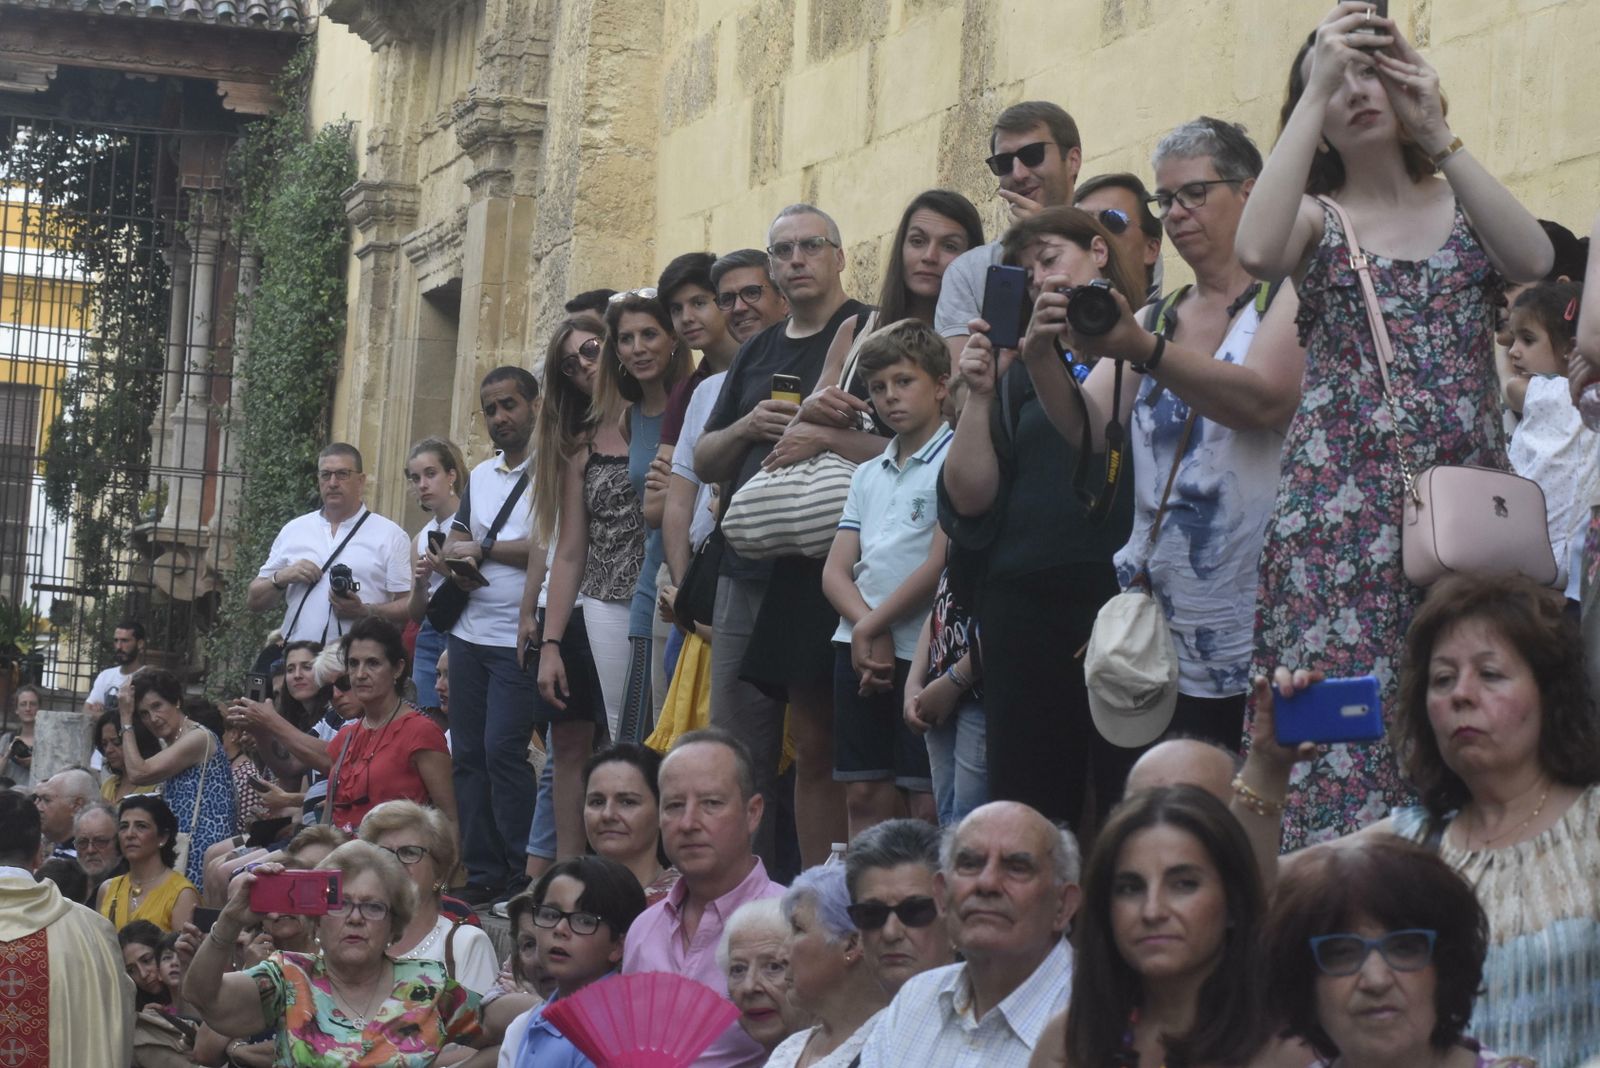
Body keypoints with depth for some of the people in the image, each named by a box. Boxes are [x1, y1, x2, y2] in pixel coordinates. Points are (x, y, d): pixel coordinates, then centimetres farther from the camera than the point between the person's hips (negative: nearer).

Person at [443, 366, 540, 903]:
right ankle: (481, 874, 12)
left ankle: (523, 875, -6)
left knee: (502, 749, -14)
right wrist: (455, 563, -7)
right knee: (468, 754, 7)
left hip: (520, 639, -8)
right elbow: (454, 541, 17)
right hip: (470, 633, 8)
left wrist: (483, 549, -8)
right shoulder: (480, 475, 18)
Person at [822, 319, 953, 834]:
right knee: (865, 797, 6)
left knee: (928, 806, -7)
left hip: (924, 651, -7)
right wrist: (866, 626, -8)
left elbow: (940, 564, -12)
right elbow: (835, 570, 11)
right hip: (859, 647, 7)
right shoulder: (868, 474, 18)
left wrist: (873, 627, -6)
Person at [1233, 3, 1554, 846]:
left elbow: (1534, 261, -7)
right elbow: (1256, 252, -15)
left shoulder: (1461, 204, 15)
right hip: (1342, 502, -1)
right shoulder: (1317, 219, 10)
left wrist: (1437, 134, -11)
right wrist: (1315, 92, -13)